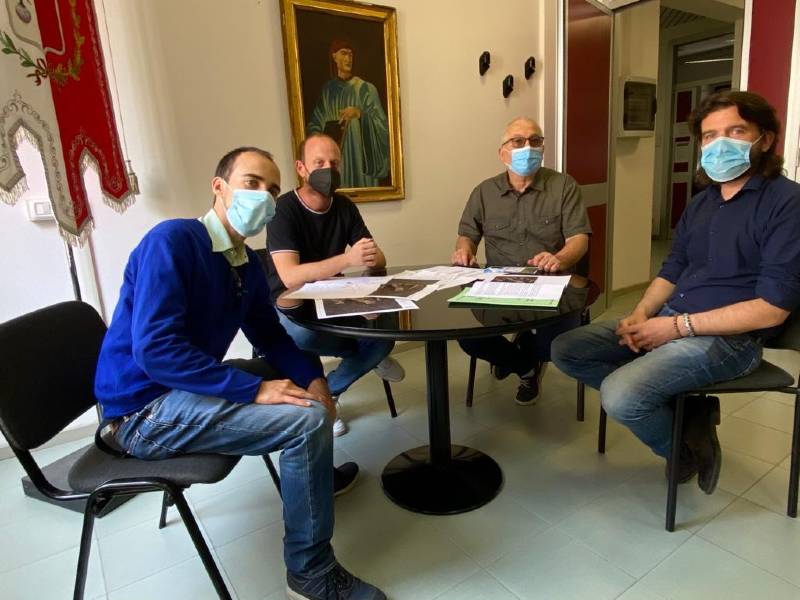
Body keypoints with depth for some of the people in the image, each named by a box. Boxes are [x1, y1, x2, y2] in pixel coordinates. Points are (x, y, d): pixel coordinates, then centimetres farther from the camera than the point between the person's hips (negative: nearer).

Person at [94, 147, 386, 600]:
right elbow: (155, 350, -29)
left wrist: (313, 376, -6)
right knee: (308, 417, -23)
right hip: (144, 410, -9)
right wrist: (255, 389, -29)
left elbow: (269, 334, 11)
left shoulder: (247, 262, 4)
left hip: (185, 386, 9)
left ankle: (315, 473, 40)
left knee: (300, 376, 18)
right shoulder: (173, 240, -20)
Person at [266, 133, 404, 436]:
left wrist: (371, 258, -28)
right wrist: (348, 259, -43)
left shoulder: (344, 207, 1)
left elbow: (379, 260, -2)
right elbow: (290, 277, -31)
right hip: (289, 308, -5)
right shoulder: (284, 209, -17)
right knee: (301, 334, -38)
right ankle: (370, 354, -7)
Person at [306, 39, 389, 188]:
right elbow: (315, 124, 11)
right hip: (335, 157, 3)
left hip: (360, 156, -3)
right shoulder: (327, 89, 9)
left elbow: (381, 124, -10)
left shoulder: (366, 89, -3)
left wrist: (359, 113, -25)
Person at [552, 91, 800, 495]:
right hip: (671, 320, 8)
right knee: (566, 350, -2)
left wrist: (680, 326, -19)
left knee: (620, 395, -29)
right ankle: (686, 410, -1)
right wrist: (641, 313, -5)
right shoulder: (701, 203, 14)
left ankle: (689, 448, 5)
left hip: (728, 338, -8)